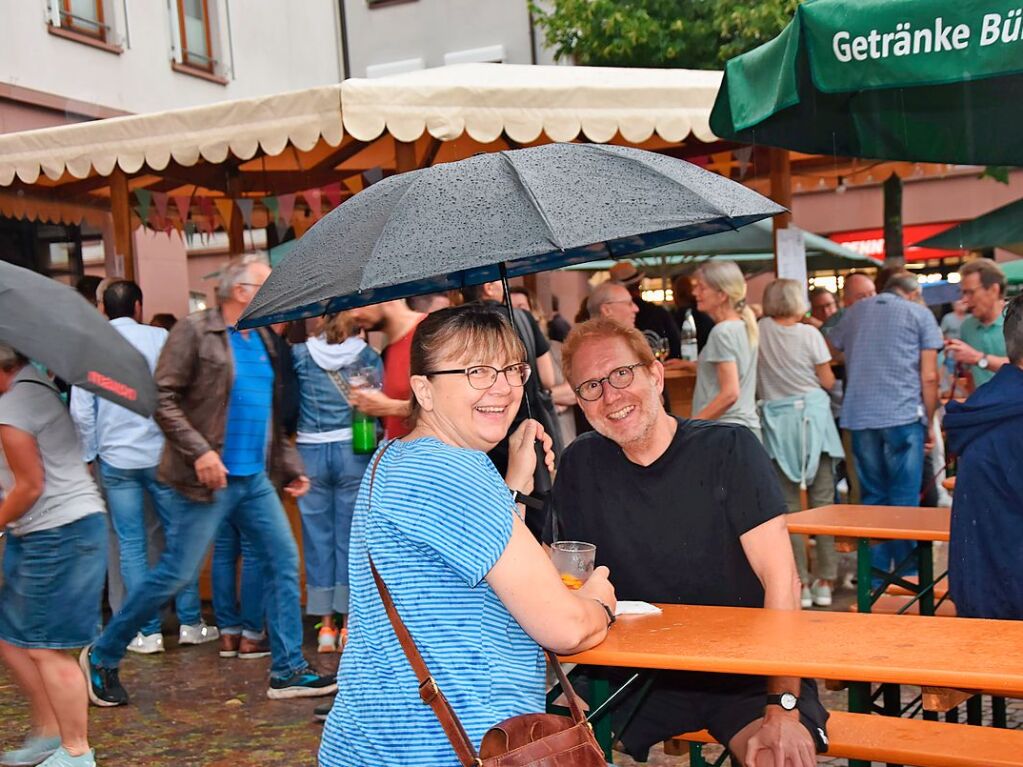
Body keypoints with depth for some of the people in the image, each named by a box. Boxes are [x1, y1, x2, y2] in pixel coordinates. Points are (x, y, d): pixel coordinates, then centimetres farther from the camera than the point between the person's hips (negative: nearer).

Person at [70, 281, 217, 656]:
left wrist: (90, 454, 10)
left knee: (131, 545, 6)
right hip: (160, 453, -1)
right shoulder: (159, 338, -4)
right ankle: (190, 622, 13)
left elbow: (81, 411, -1)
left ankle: (148, 631, 9)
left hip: (116, 460, 1)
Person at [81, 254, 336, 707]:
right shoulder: (194, 331, -8)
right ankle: (101, 658, 17)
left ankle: (288, 672, 11)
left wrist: (290, 468, 15)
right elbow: (162, 397, -13)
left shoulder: (264, 341, 14)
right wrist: (198, 451, -21)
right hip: (210, 480, -7)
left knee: (284, 561, 3)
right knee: (176, 574, -2)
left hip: (255, 478, 7)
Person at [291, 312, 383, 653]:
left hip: (310, 452, 1)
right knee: (351, 535, 6)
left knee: (318, 535, 8)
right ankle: (349, 623, 9)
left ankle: (325, 624, 11)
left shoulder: (299, 354, 0)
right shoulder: (368, 355, -1)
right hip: (354, 451, 0)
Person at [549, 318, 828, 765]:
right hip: (639, 675, 3)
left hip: (746, 673, -2)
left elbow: (781, 579, -15)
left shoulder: (729, 449, -9)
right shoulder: (581, 465, 1)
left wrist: (783, 709, -23)